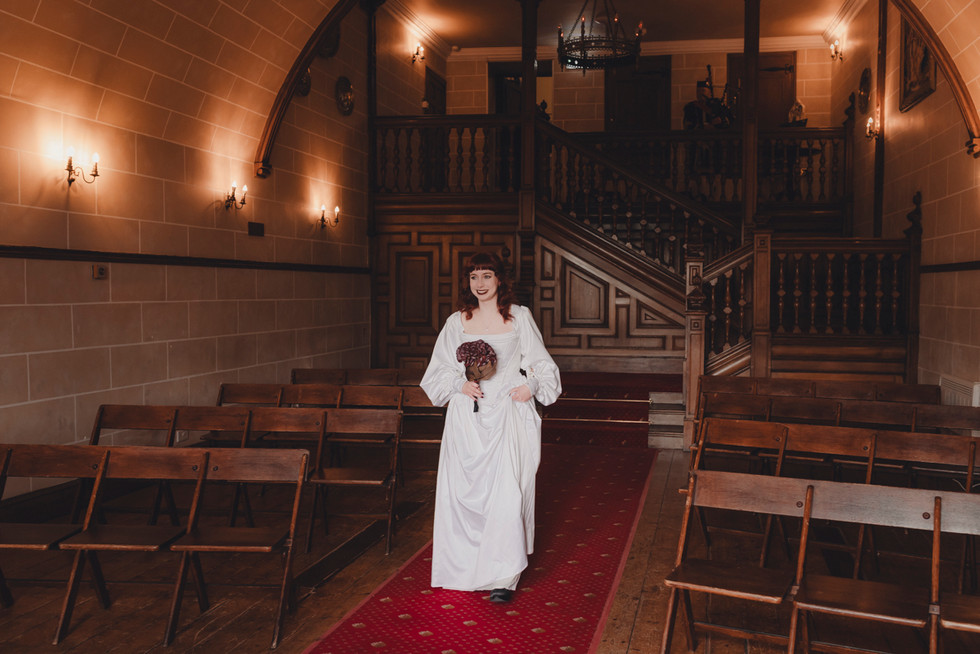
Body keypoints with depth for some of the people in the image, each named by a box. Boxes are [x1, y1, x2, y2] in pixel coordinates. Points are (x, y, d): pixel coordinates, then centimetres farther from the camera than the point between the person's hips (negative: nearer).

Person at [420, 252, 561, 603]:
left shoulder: (519, 317, 3)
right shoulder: (457, 322, 8)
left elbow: (541, 364, 9)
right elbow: (440, 370, 13)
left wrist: (531, 385, -9)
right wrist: (460, 384, -5)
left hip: (508, 413, -2)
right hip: (467, 417, 3)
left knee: (506, 491, -9)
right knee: (462, 490, 5)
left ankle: (504, 577, -4)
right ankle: (467, 565, 24)